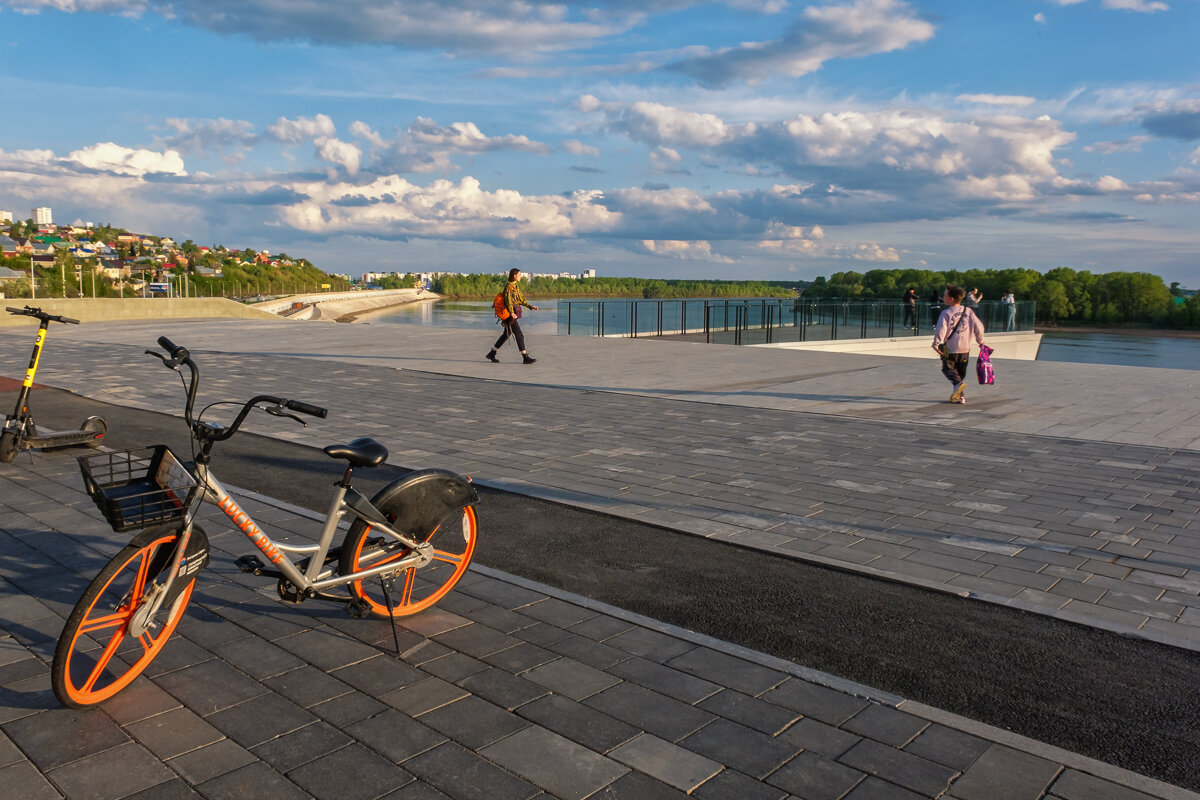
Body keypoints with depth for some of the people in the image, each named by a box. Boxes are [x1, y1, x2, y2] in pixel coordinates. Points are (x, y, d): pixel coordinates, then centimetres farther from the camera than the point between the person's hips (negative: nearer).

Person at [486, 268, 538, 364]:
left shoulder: (516, 286, 16)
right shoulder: (509, 286, -13)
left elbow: (521, 299, 22)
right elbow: (508, 300, -23)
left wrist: (530, 307, 15)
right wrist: (511, 312, -34)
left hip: (513, 313, 10)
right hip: (510, 314, -10)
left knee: (506, 334, 16)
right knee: (519, 335, -8)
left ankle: (491, 354, 23)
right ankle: (525, 358, -5)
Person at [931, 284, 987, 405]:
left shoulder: (946, 313, -12)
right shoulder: (969, 311, 1)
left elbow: (940, 330, -20)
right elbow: (978, 327, 1)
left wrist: (936, 344, -10)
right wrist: (980, 341, 13)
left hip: (950, 349, -4)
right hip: (965, 349, 4)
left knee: (948, 369, 11)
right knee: (961, 373, 16)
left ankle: (958, 383, -18)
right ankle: (961, 396, 13)